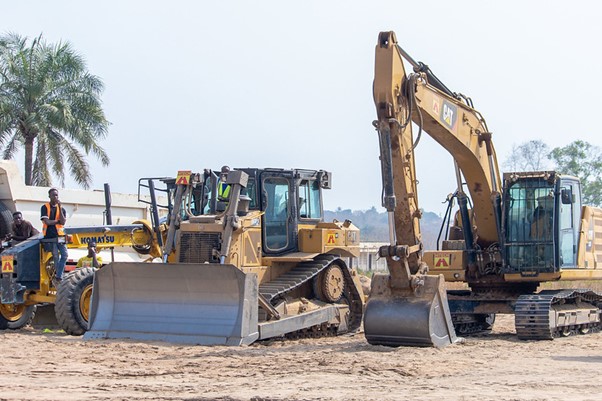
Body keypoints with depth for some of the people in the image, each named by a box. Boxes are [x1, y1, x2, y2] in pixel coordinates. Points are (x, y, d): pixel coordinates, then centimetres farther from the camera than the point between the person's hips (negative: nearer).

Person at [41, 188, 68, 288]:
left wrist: (60, 208, -7)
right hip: (49, 236, -3)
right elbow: (47, 222, -9)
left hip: (59, 235, 3)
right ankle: (59, 278, 4)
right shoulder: (45, 207, 3)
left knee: (64, 255, -10)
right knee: (56, 256, -6)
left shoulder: (62, 208, 13)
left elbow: (63, 222, -3)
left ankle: (58, 278, -7)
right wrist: (58, 221, 0)